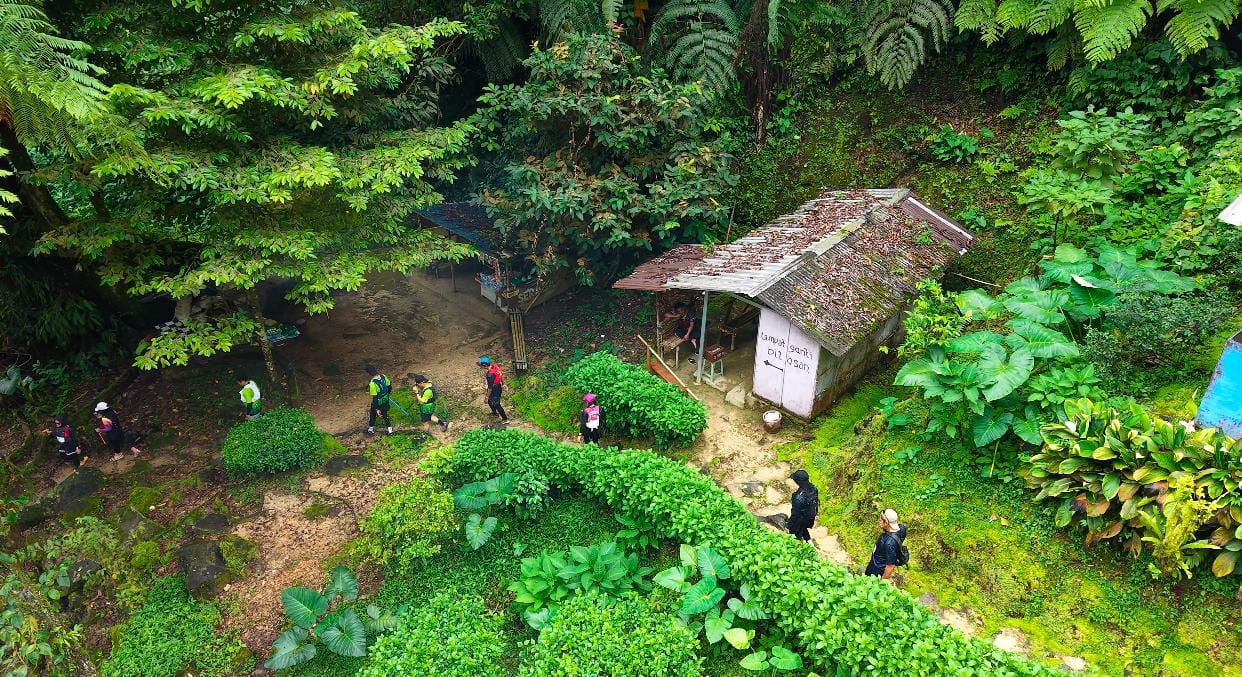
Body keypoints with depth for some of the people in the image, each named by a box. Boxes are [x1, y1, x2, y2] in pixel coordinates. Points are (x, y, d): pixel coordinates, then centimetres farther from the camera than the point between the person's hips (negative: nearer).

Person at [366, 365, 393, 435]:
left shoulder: (372, 383, -32)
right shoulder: (383, 377, -15)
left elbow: (375, 397, -26)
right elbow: (389, 387, 1)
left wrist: (377, 409, -18)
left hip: (378, 402, -5)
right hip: (386, 400, 5)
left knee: (373, 415, 22)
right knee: (385, 414, 25)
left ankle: (370, 429, 43)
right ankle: (390, 430, 32)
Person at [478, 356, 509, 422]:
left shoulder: (490, 375, -38)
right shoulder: (495, 366, -14)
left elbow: (490, 388, -27)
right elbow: (502, 374, 4)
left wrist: (487, 397, -12)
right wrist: (503, 383, 20)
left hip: (494, 392, -8)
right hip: (498, 388, 8)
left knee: (496, 405, 15)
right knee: (490, 401, 31)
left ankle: (505, 419, 31)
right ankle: (494, 413, 55)